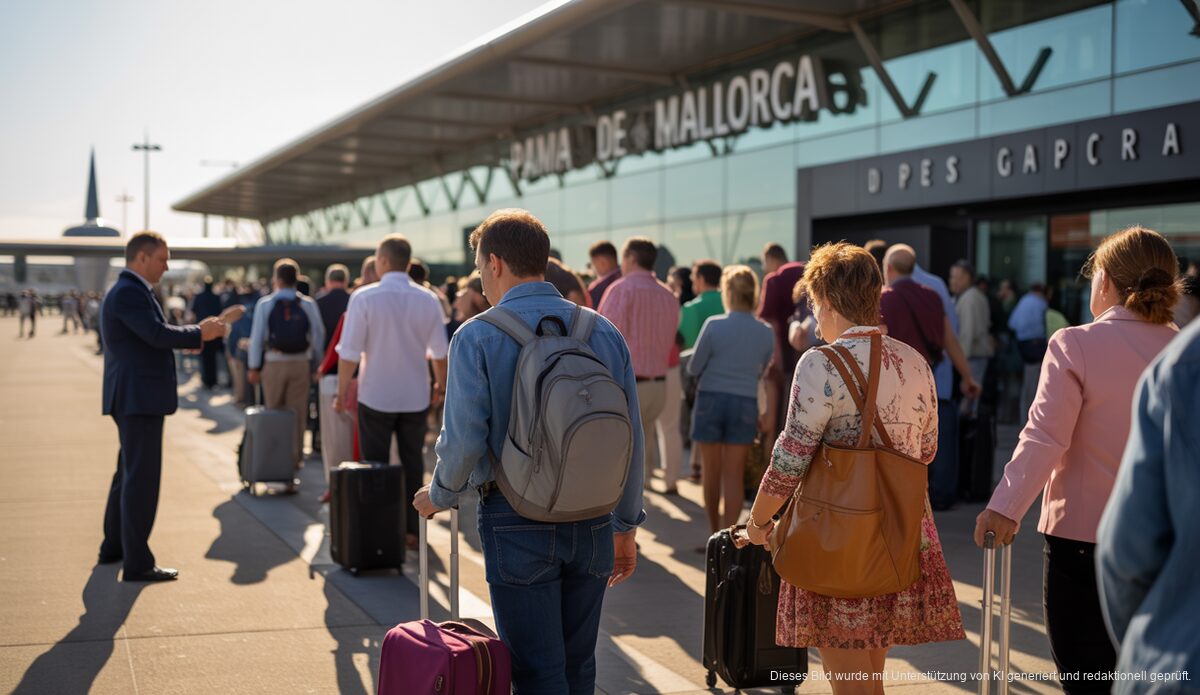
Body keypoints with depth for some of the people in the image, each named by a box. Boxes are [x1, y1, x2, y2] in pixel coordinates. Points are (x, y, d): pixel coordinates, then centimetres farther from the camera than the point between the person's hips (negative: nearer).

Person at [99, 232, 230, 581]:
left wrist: (197, 332, 6)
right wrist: (199, 333, -12)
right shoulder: (129, 292, -17)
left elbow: (154, 334, 17)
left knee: (129, 472, 21)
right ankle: (137, 563, -2)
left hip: (135, 397, 11)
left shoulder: (132, 291, 17)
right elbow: (157, 334, -25)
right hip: (139, 398, -11)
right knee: (142, 478, -7)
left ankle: (113, 547, 34)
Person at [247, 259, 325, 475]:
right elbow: (318, 337, 0)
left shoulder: (265, 304, -4)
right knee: (297, 414, 6)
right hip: (301, 364, 0)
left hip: (273, 364, 0)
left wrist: (254, 367, 5)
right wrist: (316, 366, 9)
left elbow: (257, 337, -3)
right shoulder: (308, 305, -2)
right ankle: (294, 459, 8)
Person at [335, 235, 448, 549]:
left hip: (375, 396, -2)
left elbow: (349, 352, -13)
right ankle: (413, 530, 16)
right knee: (413, 464, 13)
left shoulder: (364, 297, -12)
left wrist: (342, 391, -2)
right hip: (416, 396, 2)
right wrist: (440, 385, 18)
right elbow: (440, 352, 2)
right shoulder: (428, 299, -3)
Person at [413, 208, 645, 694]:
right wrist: (625, 527, 15)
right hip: (593, 522, 4)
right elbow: (631, 440, 5)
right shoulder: (605, 332, 3)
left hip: (518, 524, -4)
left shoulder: (477, 337, -9)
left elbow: (464, 439, -12)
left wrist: (440, 496, 8)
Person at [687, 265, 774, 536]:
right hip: (745, 403, 1)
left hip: (711, 399, -1)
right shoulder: (766, 332, -3)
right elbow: (761, 371, 10)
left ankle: (714, 530, 25)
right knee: (734, 474, 5)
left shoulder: (714, 325, -12)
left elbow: (694, 367, -4)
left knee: (711, 470, 13)